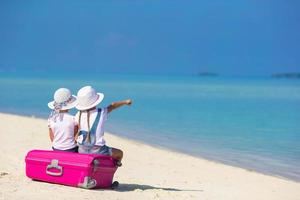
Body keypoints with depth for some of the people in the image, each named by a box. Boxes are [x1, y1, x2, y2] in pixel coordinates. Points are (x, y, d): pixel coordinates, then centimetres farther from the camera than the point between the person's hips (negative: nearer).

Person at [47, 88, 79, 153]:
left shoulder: (51, 119, -3)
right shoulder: (73, 119, -14)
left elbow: (52, 138, 6)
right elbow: (76, 137, -2)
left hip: (56, 149, 4)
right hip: (71, 150, -4)